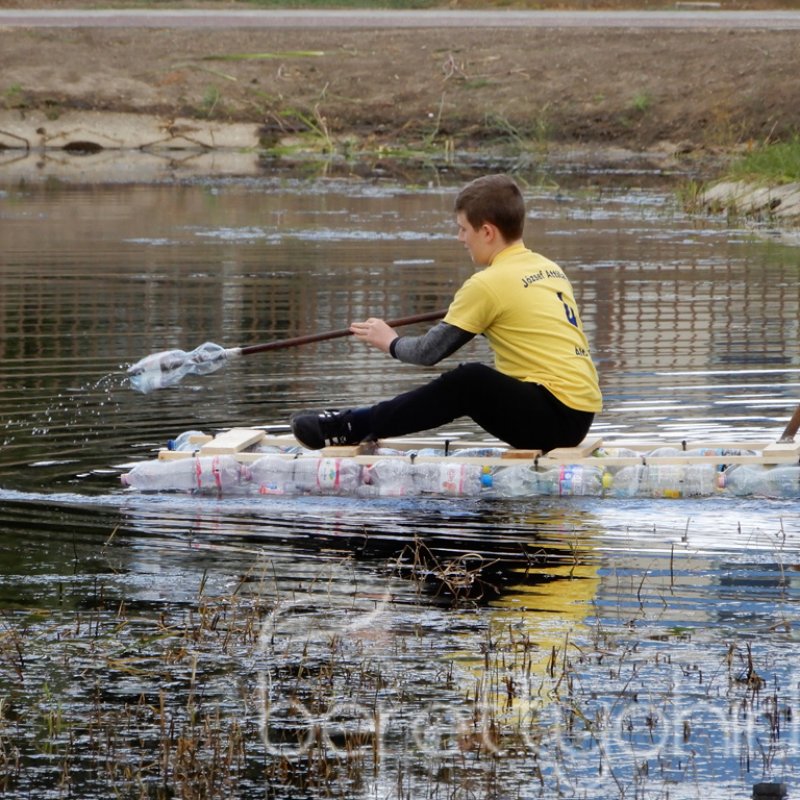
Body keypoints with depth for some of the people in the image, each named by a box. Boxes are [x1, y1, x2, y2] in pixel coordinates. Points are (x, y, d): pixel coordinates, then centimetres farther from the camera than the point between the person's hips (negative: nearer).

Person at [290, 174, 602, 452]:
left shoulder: (488, 284, -10)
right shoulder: (551, 270, 13)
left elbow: (428, 352, -4)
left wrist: (391, 342, 15)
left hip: (557, 417, -9)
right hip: (581, 419, 9)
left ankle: (351, 428, -5)